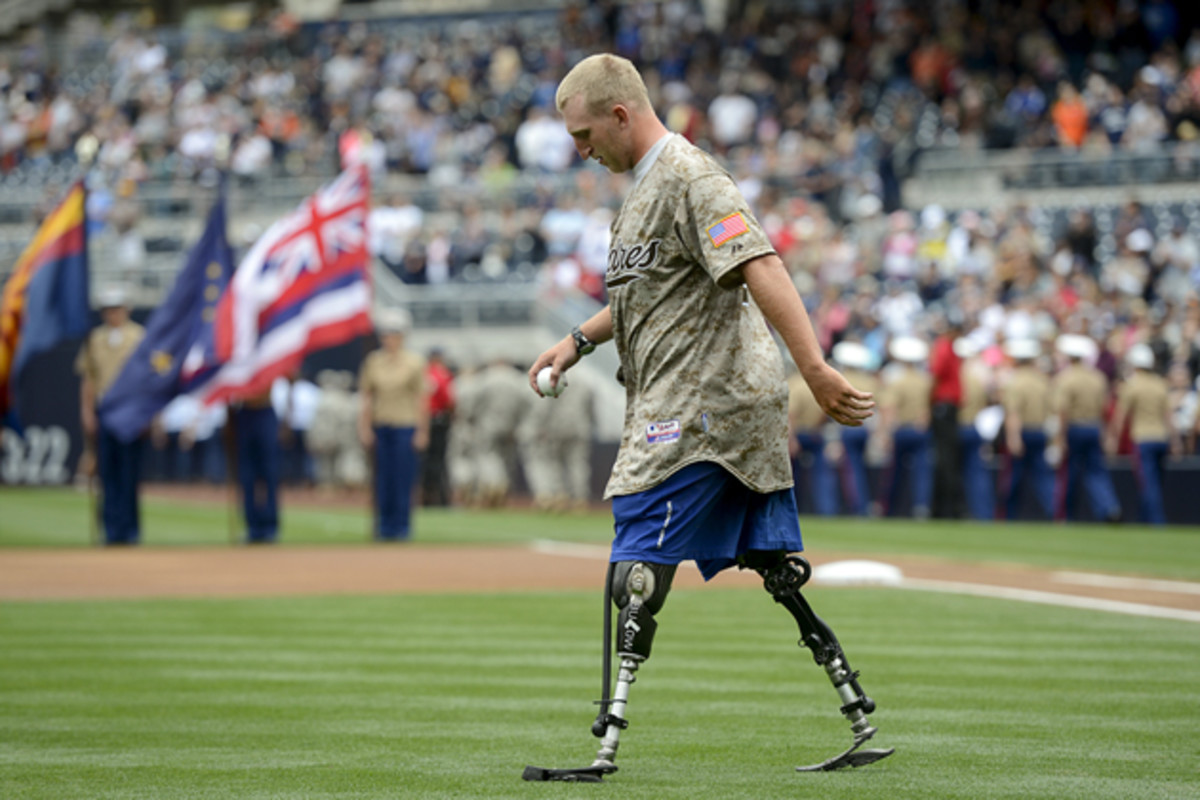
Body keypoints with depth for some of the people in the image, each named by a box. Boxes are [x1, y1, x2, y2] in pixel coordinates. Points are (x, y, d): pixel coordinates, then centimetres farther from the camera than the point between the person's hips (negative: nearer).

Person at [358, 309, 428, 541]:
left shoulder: (414, 363, 0)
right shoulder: (373, 361, 8)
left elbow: (421, 398, -1)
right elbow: (366, 395, 10)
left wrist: (422, 431, -5)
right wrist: (365, 427, 4)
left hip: (406, 426, -3)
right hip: (381, 425, 3)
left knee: (403, 478, -4)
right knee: (383, 478, 3)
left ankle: (402, 527, 2)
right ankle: (384, 525, 9)